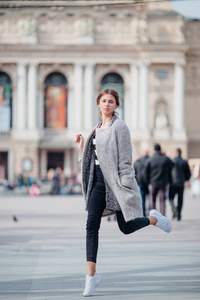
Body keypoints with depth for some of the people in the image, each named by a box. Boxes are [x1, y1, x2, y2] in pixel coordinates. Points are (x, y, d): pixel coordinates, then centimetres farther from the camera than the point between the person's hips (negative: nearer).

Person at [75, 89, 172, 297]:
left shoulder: (119, 126, -7)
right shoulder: (98, 128, 15)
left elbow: (125, 157, -11)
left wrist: (125, 184, -17)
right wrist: (82, 148, 11)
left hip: (116, 181, -6)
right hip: (99, 181, 6)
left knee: (126, 227, 0)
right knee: (91, 225, -6)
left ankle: (154, 219, 32)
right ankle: (91, 275, -6)